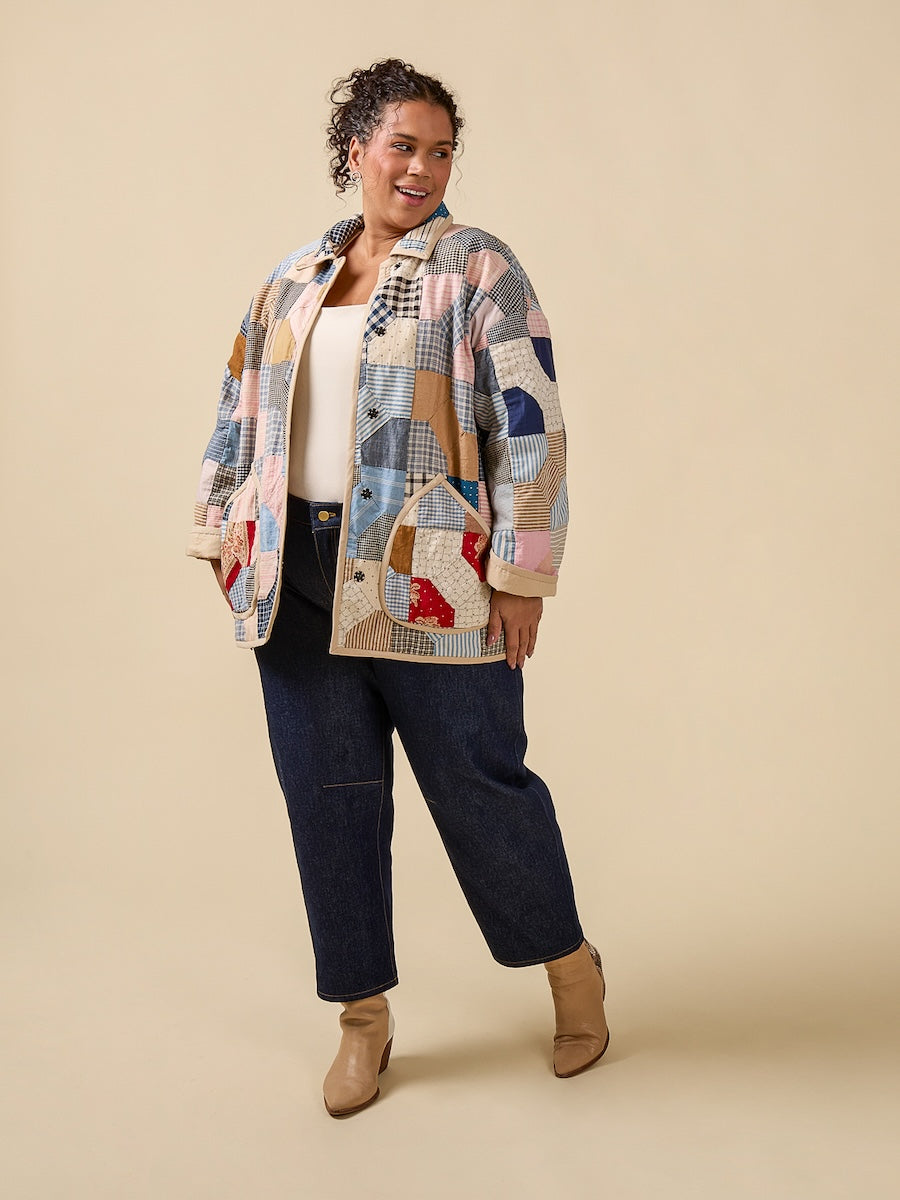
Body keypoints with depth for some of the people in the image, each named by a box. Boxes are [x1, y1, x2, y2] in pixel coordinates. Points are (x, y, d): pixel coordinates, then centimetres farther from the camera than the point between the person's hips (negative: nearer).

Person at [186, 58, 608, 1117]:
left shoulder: (476, 269, -2)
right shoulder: (294, 279, 14)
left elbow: (529, 425, -8)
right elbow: (243, 413, 19)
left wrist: (522, 574, -12)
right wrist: (225, 538, 14)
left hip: (429, 580, -5)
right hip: (300, 576, 5)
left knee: (477, 781, 3)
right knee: (327, 792, 8)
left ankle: (570, 965, 28)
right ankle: (364, 1016, 24)